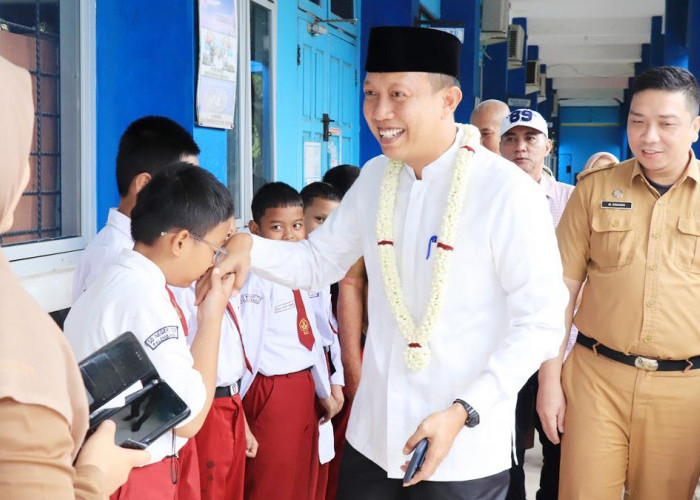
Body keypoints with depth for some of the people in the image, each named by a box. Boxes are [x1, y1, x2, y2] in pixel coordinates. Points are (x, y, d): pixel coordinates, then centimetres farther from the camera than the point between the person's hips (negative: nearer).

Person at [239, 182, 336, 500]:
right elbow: (247, 345, -17)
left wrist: (323, 390, 18)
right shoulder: (257, 279, -18)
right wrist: (237, 407, -14)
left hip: (304, 389, 8)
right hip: (273, 393, -8)